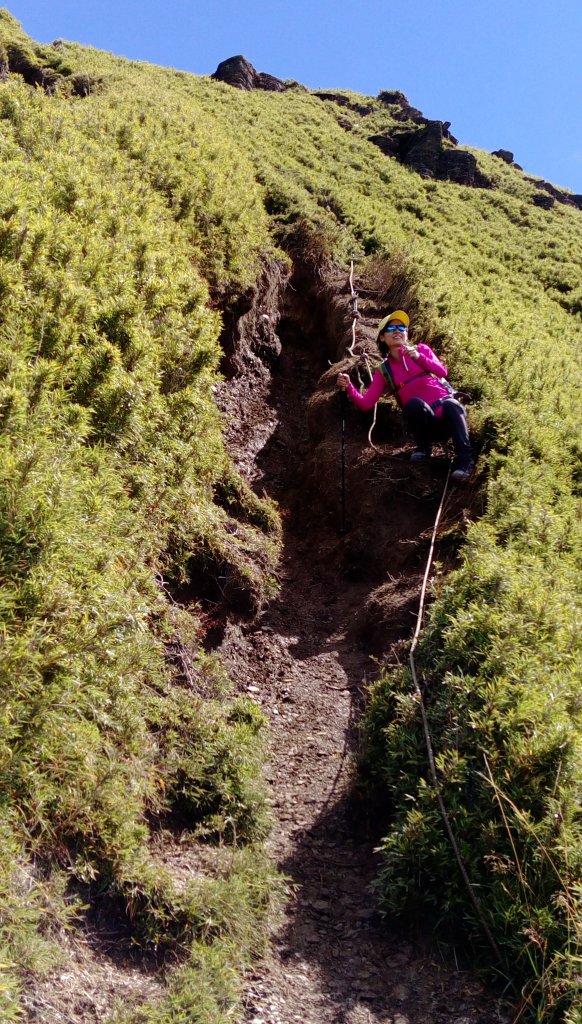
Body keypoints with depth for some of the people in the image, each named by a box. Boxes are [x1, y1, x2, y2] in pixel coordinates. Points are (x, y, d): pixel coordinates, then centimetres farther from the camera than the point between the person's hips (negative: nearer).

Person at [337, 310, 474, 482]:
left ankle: (465, 459, -29)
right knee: (414, 403, -34)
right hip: (427, 424, 0)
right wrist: (348, 387, -18)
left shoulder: (421, 349, 12)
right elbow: (365, 404, 0)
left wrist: (419, 357, -19)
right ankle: (424, 447, -10)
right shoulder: (384, 372, 10)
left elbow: (443, 372, -4)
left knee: (450, 405, -36)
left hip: (448, 416, 0)